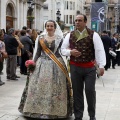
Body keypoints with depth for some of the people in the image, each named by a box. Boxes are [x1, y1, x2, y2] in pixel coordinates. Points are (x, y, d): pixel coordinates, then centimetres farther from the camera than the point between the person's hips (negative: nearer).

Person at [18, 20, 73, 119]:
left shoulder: (59, 38, 1)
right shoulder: (41, 38, 7)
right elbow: (37, 52, 8)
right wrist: (33, 63, 1)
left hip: (56, 65, -2)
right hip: (42, 64, 2)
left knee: (55, 88, 0)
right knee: (40, 86, 3)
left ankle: (55, 110, 10)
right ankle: (39, 109, 13)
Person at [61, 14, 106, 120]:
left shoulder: (93, 35, -4)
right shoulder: (70, 35, 5)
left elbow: (99, 50, -8)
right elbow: (63, 49, 9)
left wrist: (101, 66, -15)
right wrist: (70, 52, -12)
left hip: (89, 67, -3)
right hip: (75, 67, 3)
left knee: (90, 91, 0)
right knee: (77, 92, 9)